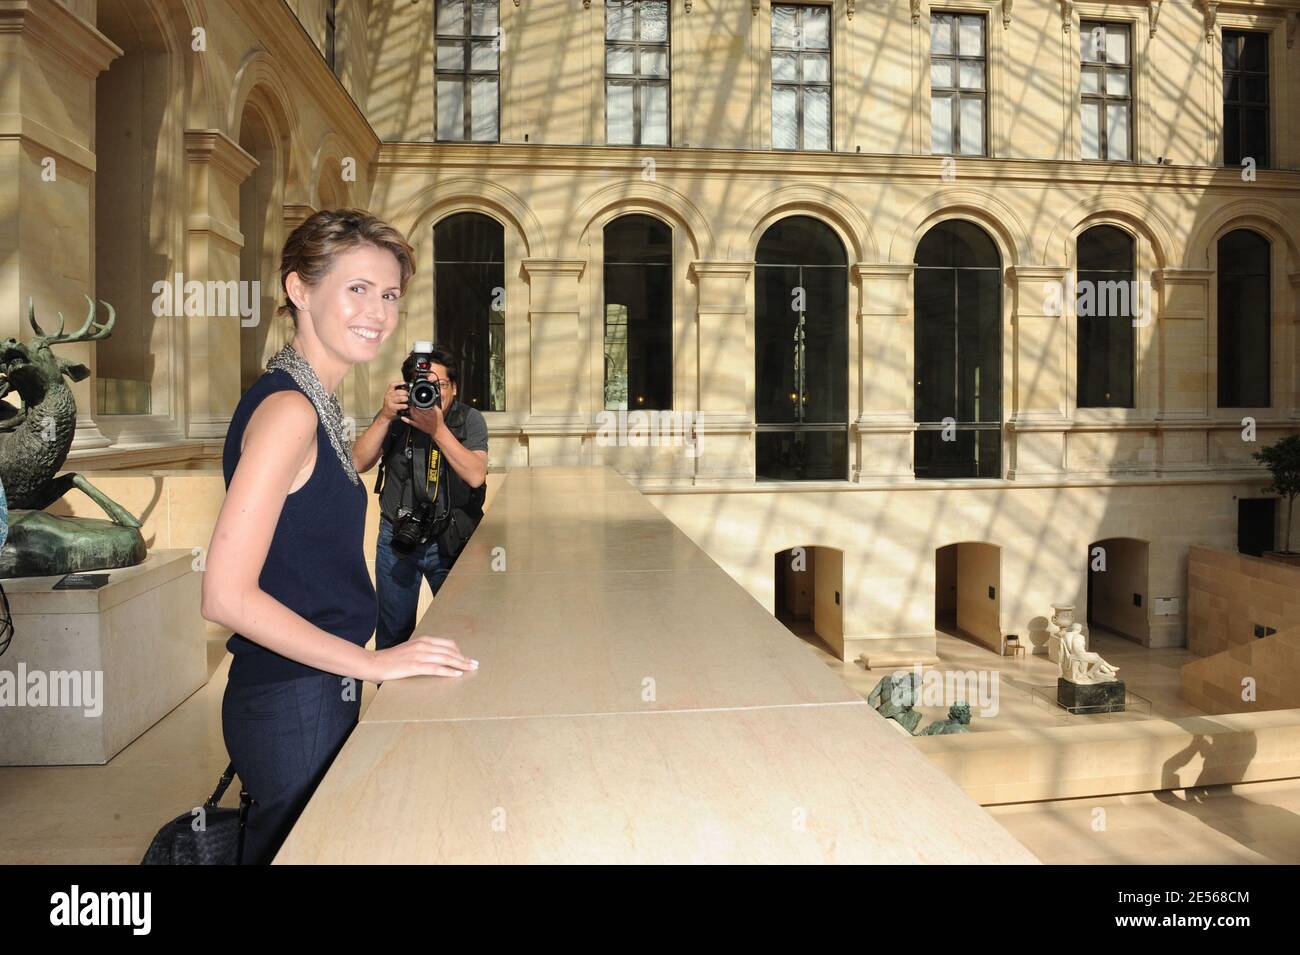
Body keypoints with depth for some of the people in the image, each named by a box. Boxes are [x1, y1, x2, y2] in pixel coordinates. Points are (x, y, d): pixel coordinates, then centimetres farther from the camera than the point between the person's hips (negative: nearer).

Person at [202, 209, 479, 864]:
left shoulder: (311, 398, 8)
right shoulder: (288, 409, -21)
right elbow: (227, 596, -24)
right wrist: (371, 662, -20)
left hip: (318, 691, 9)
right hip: (293, 706, -9)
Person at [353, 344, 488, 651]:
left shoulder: (470, 419, -6)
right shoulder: (395, 414, -2)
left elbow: (476, 476, -21)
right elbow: (359, 463, -12)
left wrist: (438, 430, -28)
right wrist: (384, 418, -23)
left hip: (451, 541, -1)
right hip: (397, 539, 1)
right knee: (393, 632, 12)